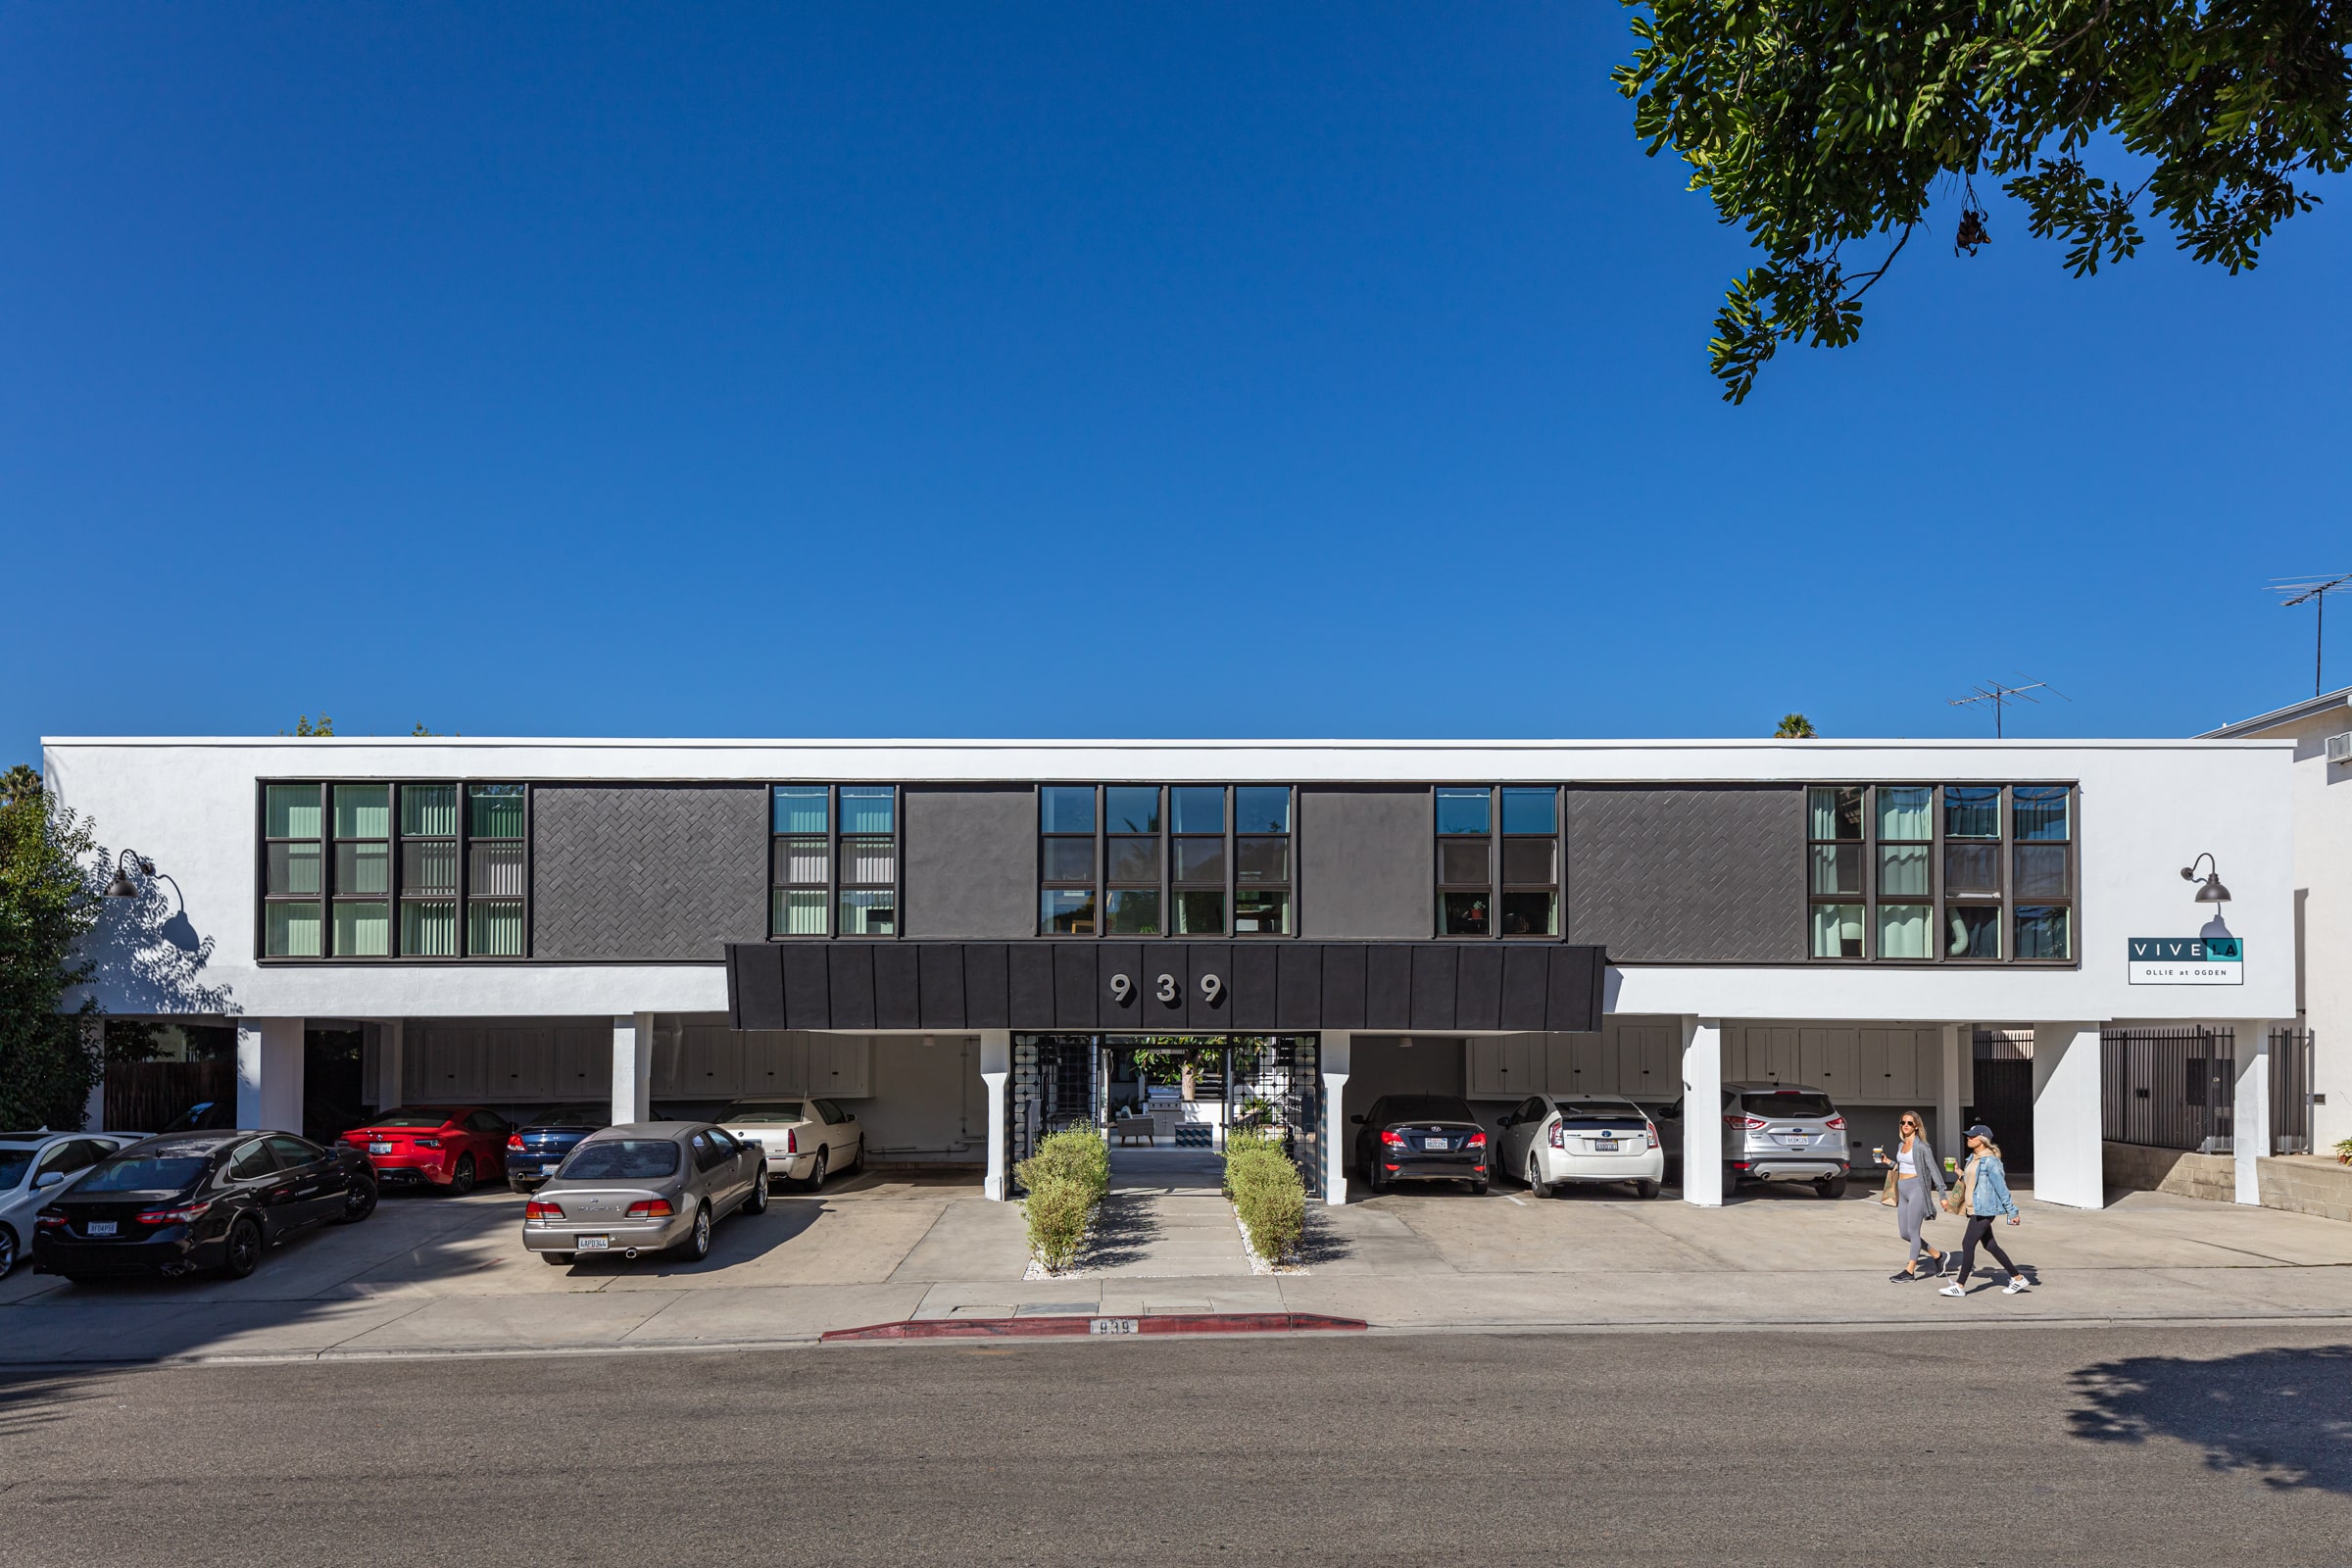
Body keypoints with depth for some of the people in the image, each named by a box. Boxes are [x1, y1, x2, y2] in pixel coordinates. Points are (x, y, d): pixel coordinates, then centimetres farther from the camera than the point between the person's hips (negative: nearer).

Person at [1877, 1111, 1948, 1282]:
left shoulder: (1921, 1147, -9)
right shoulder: (1901, 1145, 13)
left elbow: (1934, 1169, -10)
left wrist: (1942, 1193, -15)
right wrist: (1887, 1162, 11)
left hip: (1916, 1189, -8)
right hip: (1902, 1191, 8)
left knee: (1913, 1231, -3)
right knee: (1904, 1233, 9)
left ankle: (1910, 1271, 4)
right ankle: (1937, 1255, 26)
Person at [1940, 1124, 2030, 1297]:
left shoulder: (1990, 1161, -16)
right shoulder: (1972, 1158, 12)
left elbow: (2001, 1187, -15)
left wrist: (2012, 1211, -14)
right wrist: (1960, 1174, 8)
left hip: (1984, 1210, -10)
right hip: (1975, 1209, 10)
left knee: (1968, 1244, -8)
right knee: (1990, 1246, 16)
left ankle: (1960, 1286, -4)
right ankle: (2017, 1278, 28)